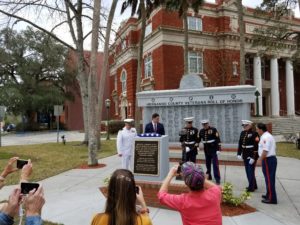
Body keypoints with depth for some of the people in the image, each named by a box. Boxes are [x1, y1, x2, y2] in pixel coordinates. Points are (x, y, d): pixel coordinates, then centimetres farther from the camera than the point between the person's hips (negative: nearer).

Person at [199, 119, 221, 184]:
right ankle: (208, 177, 27)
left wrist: (218, 149, -16)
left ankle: (217, 179, 0)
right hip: (206, 150, 5)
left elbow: (218, 139, -13)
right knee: (207, 164, 13)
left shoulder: (213, 129, -10)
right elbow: (198, 139, 11)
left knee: (215, 164, -5)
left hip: (213, 149, -5)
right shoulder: (201, 131, 5)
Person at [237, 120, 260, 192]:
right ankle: (254, 185, 31)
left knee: (251, 171, -2)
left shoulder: (254, 133, -14)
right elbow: (240, 144, 13)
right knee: (248, 171, 15)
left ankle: (251, 187, 11)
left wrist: (253, 157, -20)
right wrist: (239, 154, 6)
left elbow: (256, 146, -18)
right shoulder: (242, 133, 8)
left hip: (252, 156, -7)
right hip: (245, 156, 8)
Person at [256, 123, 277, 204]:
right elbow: (274, 148, 19)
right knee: (270, 178, 18)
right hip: (272, 158, 10)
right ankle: (269, 195, 30)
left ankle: (271, 198, 3)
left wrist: (260, 159, -13)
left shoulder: (265, 137, -19)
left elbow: (265, 151, -24)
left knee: (269, 179, -4)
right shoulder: (269, 136, 14)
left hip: (268, 160, -10)